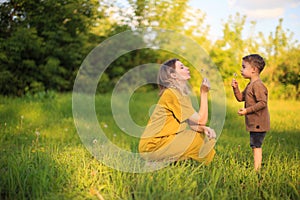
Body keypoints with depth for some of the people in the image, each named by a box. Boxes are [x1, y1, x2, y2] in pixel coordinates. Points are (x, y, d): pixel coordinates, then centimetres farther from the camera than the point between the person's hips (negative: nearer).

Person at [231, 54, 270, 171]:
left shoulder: (258, 85, -18)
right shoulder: (250, 85, 14)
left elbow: (262, 103, -24)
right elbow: (240, 98, 17)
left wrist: (247, 110, -24)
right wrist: (236, 88, 1)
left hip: (258, 123, -10)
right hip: (254, 123, 10)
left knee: (256, 146, -8)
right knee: (255, 146, 15)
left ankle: (256, 169, -5)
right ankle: (257, 168, 22)